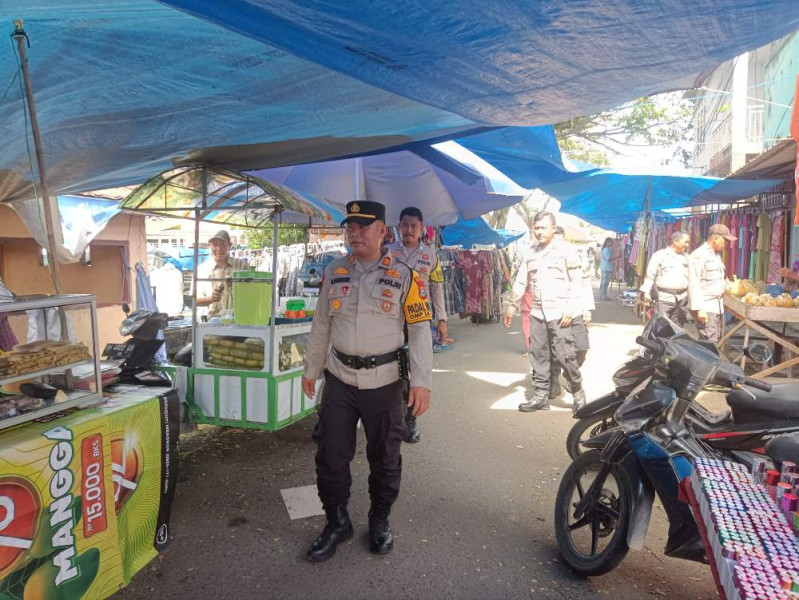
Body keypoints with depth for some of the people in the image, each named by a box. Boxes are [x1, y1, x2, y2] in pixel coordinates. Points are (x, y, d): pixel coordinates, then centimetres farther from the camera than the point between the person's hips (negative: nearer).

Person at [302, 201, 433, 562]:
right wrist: (311, 370, 17)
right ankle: (337, 523, 30)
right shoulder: (334, 273, 6)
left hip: (384, 381, -3)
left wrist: (422, 381, -14)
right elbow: (321, 325, 14)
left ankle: (380, 521, 34)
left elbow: (420, 330, -7)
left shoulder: (404, 275, -5)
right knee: (330, 455, 9)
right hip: (339, 379, 3)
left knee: (385, 458, 11)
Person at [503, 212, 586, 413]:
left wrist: (570, 309, -12)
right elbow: (520, 281, 17)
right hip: (537, 313, 5)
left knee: (564, 355, -7)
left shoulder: (566, 250, -1)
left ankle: (578, 392, 13)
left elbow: (577, 281, -4)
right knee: (537, 355, 7)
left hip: (559, 313, -5)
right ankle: (540, 396, 16)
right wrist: (511, 305, 14)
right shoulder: (531, 253, 14)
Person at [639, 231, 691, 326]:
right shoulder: (660, 255, -2)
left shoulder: (686, 257, 13)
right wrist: (646, 293, -11)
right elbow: (650, 275, -3)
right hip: (664, 297, -5)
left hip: (682, 298, 5)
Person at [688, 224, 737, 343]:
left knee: (716, 340, 11)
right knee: (710, 343, -12)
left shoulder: (716, 254, 16)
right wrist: (699, 308, -23)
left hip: (717, 305, 10)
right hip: (705, 307, -10)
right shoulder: (699, 255, -14)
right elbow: (694, 284, -19)